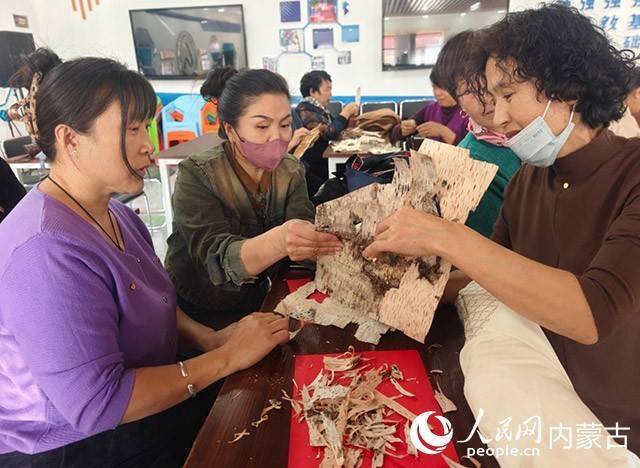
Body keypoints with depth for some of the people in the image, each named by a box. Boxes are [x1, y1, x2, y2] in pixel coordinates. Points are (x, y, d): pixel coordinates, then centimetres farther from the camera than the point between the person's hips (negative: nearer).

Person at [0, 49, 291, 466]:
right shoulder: (47, 252, -29)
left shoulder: (115, 215, 2)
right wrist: (226, 357, -25)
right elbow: (96, 405, -30)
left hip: (135, 413, 8)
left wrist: (209, 337, -9)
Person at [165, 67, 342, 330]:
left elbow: (303, 238, -15)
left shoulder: (292, 172, -1)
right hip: (196, 317, -4)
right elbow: (217, 257, -28)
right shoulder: (196, 175, -15)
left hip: (259, 304, 4)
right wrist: (278, 241, -47)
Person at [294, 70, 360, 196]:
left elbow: (336, 129, 18)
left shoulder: (319, 108, 13)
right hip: (310, 173, -9)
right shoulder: (305, 110, -18)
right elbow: (329, 133, -26)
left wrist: (349, 115, 0)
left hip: (321, 167, 9)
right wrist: (345, 112, -12)